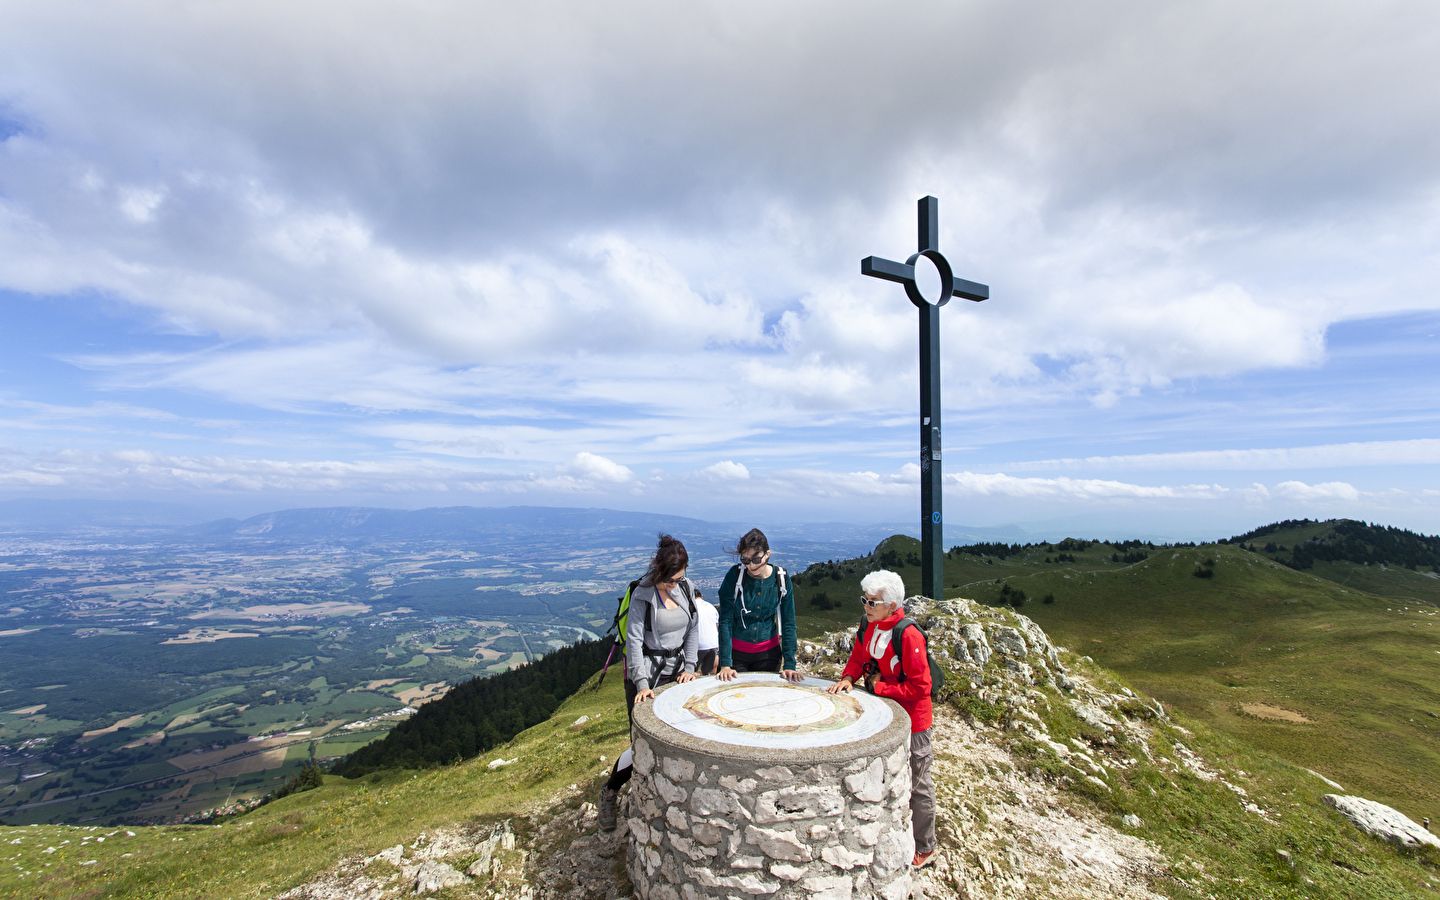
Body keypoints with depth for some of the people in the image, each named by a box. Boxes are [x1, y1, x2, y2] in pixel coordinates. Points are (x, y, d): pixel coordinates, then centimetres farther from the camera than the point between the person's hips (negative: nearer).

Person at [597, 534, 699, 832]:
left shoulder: (686, 587, 0)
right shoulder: (642, 594, -16)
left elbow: (693, 629, 8)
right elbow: (634, 641, -17)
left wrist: (689, 667, 1)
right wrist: (642, 684, -23)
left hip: (676, 670, 5)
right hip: (647, 672, -5)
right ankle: (609, 793, 18)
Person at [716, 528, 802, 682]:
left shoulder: (781, 579, -10)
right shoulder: (734, 577, -15)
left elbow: (788, 624, -5)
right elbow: (725, 621, -14)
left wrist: (789, 665, -11)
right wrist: (725, 663, -18)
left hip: (769, 652, 1)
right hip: (736, 651, -1)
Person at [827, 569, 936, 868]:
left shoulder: (908, 636, -27)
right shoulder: (869, 627, -5)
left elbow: (919, 687, -25)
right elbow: (858, 657, 10)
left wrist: (879, 687, -20)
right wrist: (848, 678, -9)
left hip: (911, 722, -7)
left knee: (916, 786, 12)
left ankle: (924, 847, 33)